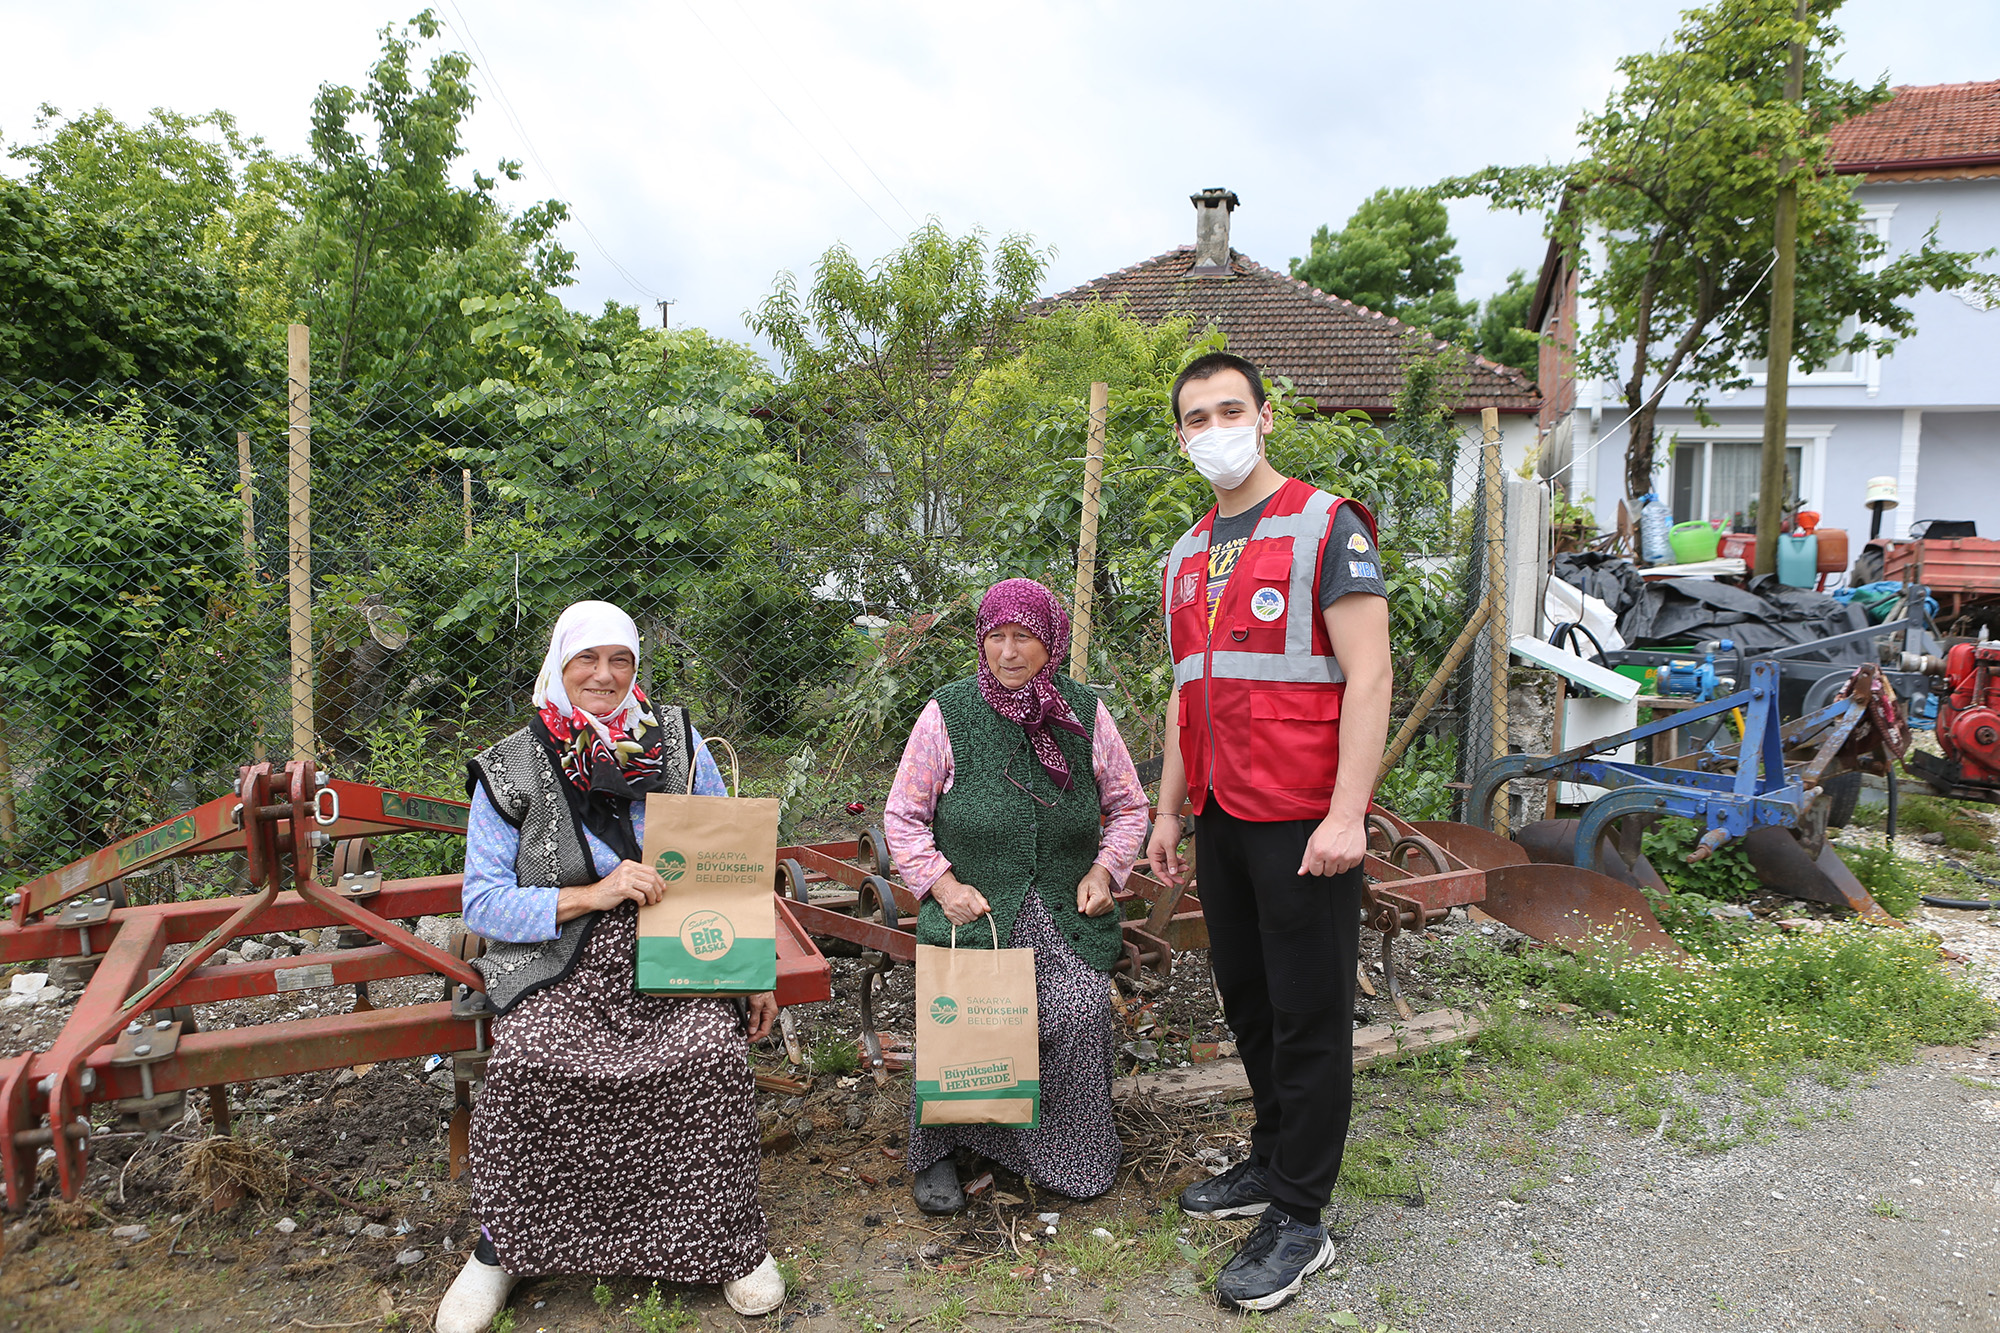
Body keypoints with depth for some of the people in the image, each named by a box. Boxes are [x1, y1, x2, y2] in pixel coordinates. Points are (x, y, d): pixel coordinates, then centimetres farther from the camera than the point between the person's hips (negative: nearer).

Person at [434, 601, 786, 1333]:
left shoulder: (677, 741, 6)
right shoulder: (510, 770, 1)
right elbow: (482, 902, -2)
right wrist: (591, 895, -15)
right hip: (559, 968, 0)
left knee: (712, 1054, -26)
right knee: (524, 1064, -28)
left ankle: (731, 1238, -2)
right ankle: (502, 1242, 0)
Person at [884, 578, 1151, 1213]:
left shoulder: (1085, 713, 7)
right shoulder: (947, 713, 1)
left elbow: (1128, 806, 17)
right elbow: (903, 815, 5)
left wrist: (1104, 871, 2)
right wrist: (943, 884, -8)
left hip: (1068, 914, 1)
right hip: (973, 909, -1)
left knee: (1080, 1012, -22)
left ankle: (1077, 1156, 5)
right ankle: (937, 1150, 8)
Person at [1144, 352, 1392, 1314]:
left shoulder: (1326, 527, -7)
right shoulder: (1187, 557, 15)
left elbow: (1368, 675, -13)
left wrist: (1346, 814, -20)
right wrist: (1167, 811, 17)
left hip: (1303, 821, -7)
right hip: (1220, 818, 7)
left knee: (1309, 1016, 2)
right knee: (1246, 999, 16)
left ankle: (1298, 1219, 12)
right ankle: (1272, 1162, 33)